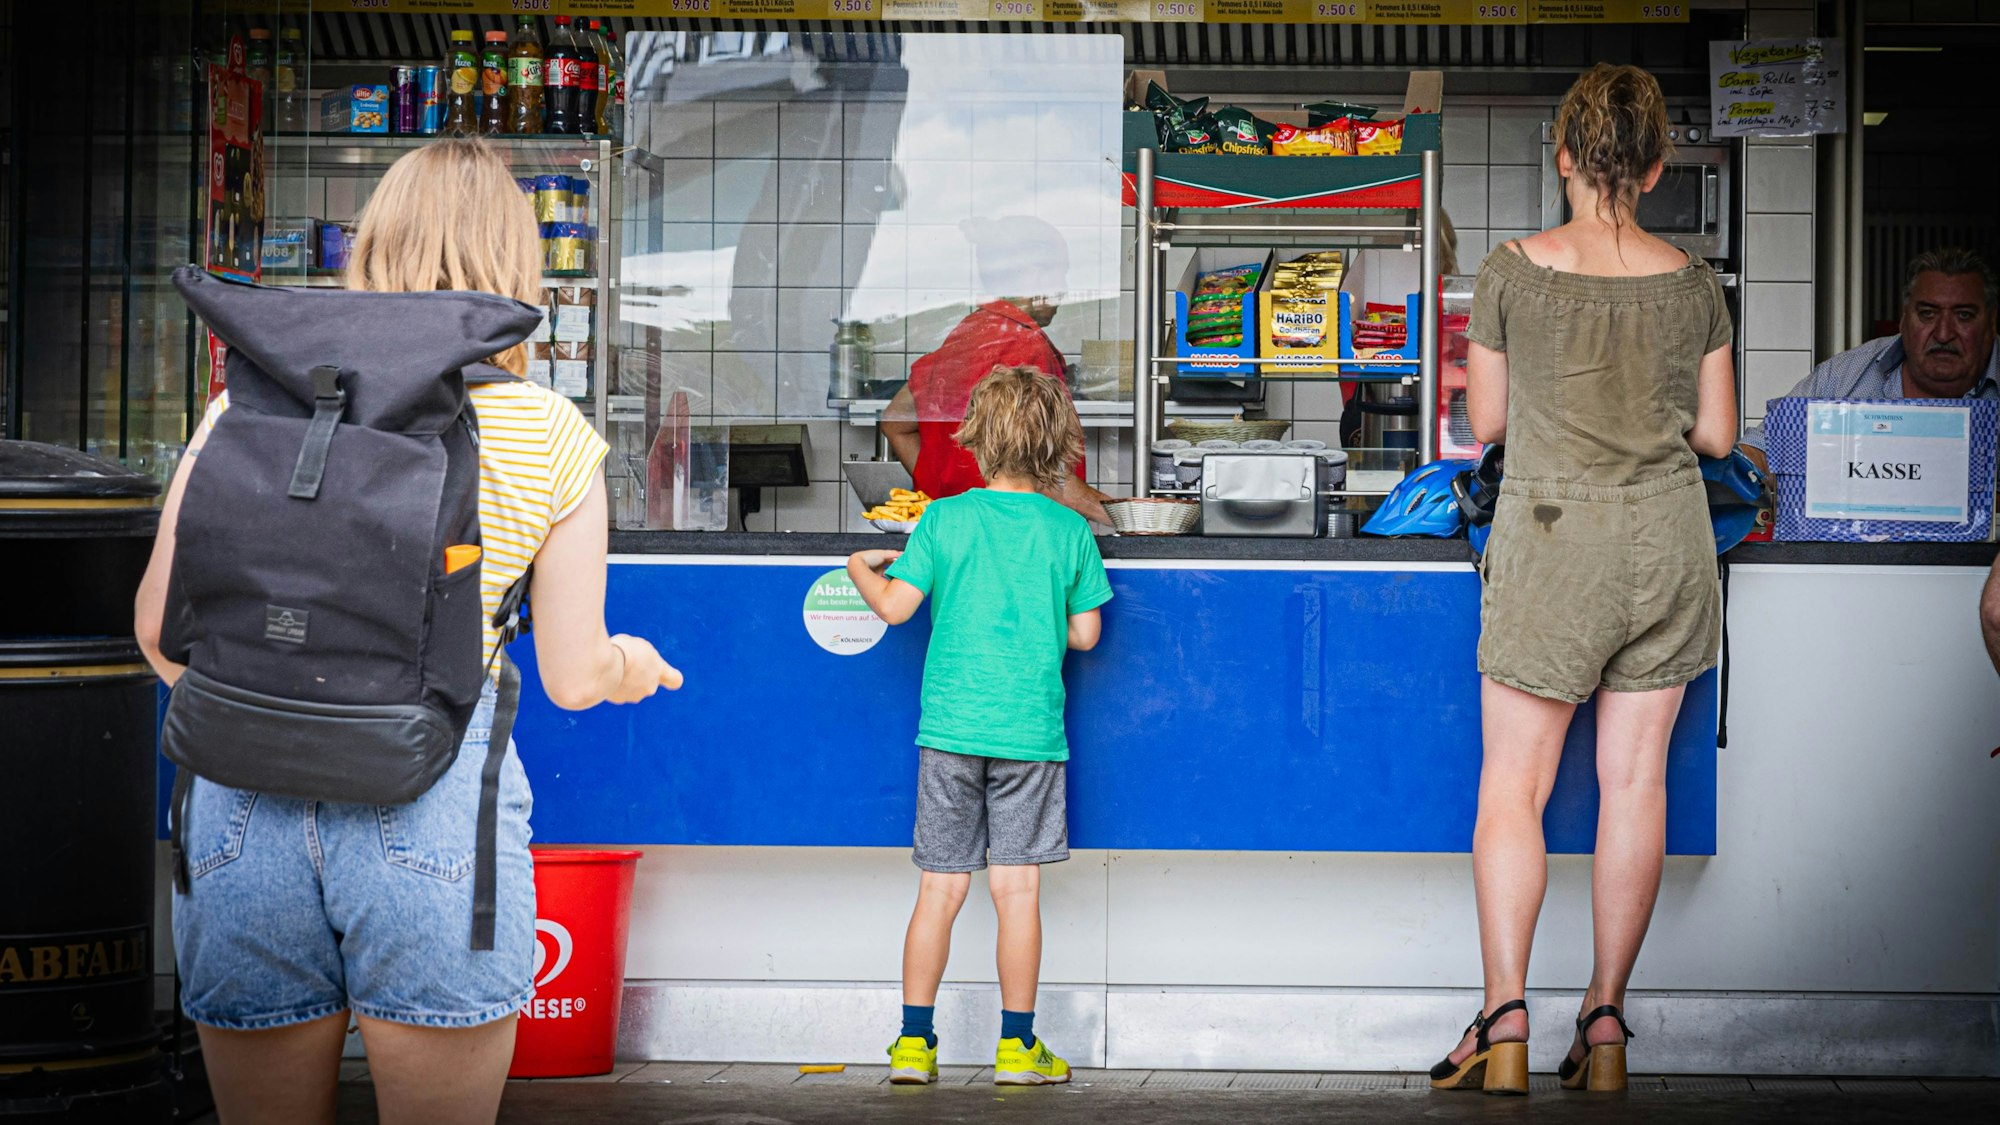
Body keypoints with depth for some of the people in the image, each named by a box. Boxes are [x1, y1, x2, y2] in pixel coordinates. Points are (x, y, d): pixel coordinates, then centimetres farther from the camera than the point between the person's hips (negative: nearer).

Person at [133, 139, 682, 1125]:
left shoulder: (255, 398, 6)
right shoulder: (552, 438, 3)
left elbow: (162, 628, 5)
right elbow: (573, 678, 8)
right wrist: (633, 666, 31)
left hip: (245, 810, 2)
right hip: (435, 805, -2)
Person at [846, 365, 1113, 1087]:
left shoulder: (944, 519, -2)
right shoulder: (1069, 530, 0)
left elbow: (895, 606, -4)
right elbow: (1085, 634, 4)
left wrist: (862, 569, 17)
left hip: (950, 726, 1)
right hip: (1031, 730, 0)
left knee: (940, 887, 6)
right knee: (1018, 889, 3)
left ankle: (914, 1043, 8)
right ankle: (1017, 1048, 6)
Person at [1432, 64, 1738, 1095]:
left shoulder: (1511, 274, -7)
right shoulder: (1692, 282, -1)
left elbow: (1485, 422, 0)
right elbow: (1717, 434, 4)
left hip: (1552, 538, -3)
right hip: (1667, 538, 3)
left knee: (1512, 785, 2)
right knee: (1635, 779, 7)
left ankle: (1504, 1019, -8)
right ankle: (1605, 1020, 11)